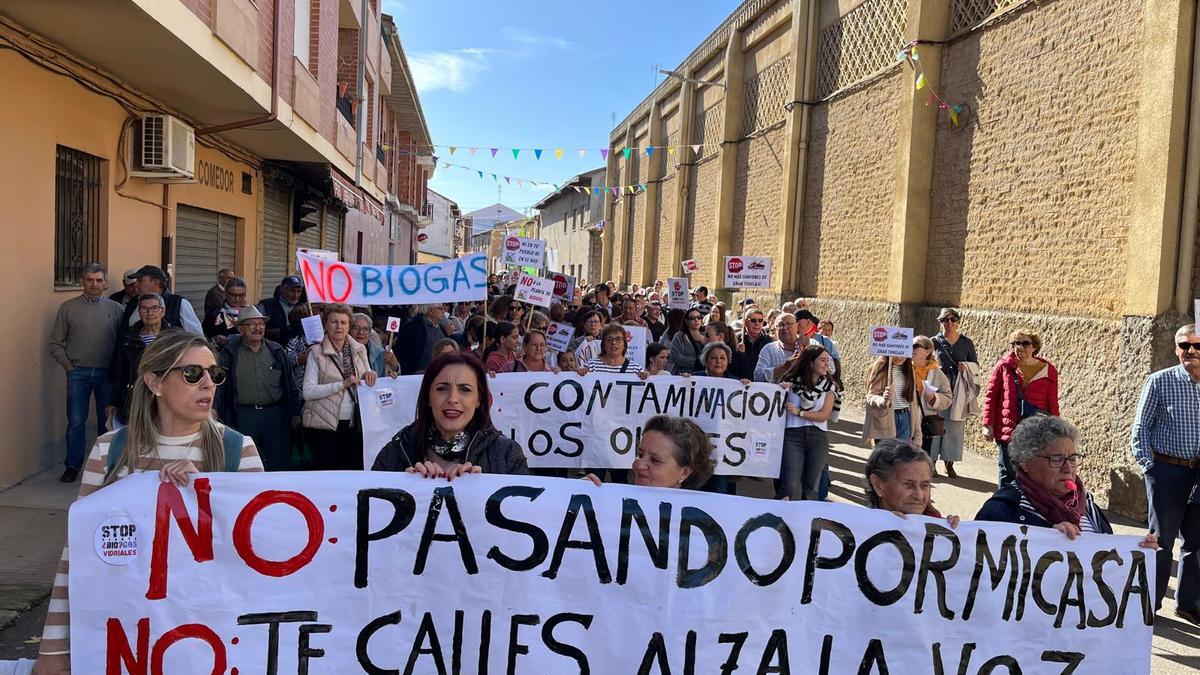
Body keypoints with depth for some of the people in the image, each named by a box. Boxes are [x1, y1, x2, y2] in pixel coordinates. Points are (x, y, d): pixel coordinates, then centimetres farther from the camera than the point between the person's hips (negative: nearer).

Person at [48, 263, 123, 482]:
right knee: (76, 421, 2)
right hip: (78, 372, 0)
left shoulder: (115, 308, 4)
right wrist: (68, 365, -2)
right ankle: (73, 466, 12)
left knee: (107, 420, 8)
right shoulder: (68, 307, 3)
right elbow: (56, 343, 6)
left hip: (107, 373, 1)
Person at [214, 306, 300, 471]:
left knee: (280, 463, 6)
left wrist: (295, 413, 8)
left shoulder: (276, 351, 8)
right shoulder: (230, 352, 2)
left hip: (275, 413, 2)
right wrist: (213, 409, -13)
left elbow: (290, 384, 10)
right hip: (244, 415, -2)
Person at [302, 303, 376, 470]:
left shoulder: (359, 350, 8)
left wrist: (369, 375, -3)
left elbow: (367, 383, 20)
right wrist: (342, 384, -19)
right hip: (325, 424, -4)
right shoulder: (316, 352, -4)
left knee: (355, 469, 6)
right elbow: (308, 392, -11)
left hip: (353, 423, 4)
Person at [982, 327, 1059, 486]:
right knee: (1007, 475, 8)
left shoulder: (1048, 370, 3)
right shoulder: (1004, 366, 1)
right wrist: (988, 424, -1)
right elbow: (990, 396, 4)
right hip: (1007, 430, 0)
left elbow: (1053, 404, 8)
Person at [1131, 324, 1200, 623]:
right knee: (1161, 539, 4)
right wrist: (1147, 464, -9)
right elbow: (1141, 427, -2)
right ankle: (1149, 603, 16)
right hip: (1167, 471, -3)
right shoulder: (1160, 381, -4)